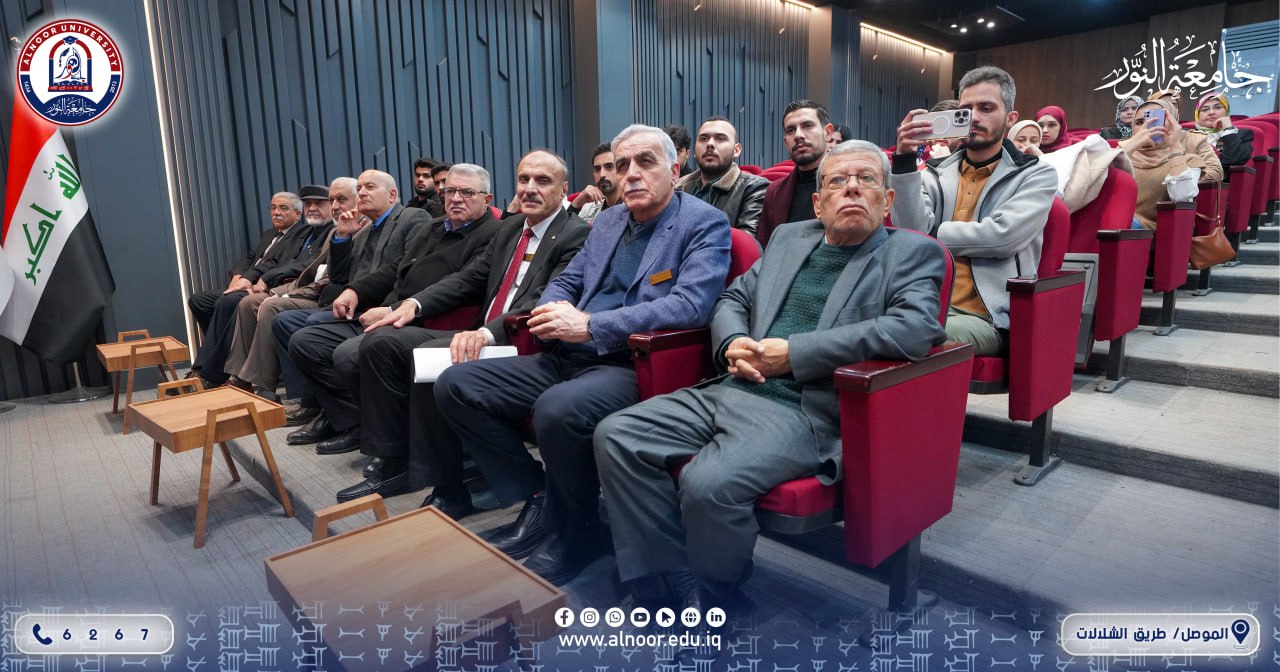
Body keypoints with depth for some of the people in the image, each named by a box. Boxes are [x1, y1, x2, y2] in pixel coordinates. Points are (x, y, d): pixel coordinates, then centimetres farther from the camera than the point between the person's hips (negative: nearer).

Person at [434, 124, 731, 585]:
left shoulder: (705, 223, -3)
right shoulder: (608, 221, 19)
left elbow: (690, 304, -19)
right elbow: (566, 282, 23)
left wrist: (589, 326, -21)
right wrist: (552, 312, -4)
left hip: (636, 367, -7)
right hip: (570, 358, 8)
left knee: (558, 408, -37)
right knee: (455, 384, -2)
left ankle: (571, 536, -7)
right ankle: (537, 500, 6)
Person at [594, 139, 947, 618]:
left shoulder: (913, 253, 5)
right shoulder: (788, 238, 21)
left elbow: (916, 329, -13)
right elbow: (733, 299, 25)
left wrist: (792, 353, -15)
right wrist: (733, 344, 0)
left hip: (808, 412, -6)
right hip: (733, 391, 7)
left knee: (709, 482, -31)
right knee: (615, 435, -10)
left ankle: (710, 601, 1)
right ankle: (683, 583, -1)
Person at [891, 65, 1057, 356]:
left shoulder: (1037, 175, 10)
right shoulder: (935, 173, 16)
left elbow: (1002, 236, -9)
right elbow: (910, 231, -3)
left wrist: (932, 232, 0)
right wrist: (904, 159, -10)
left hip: (986, 317, -2)